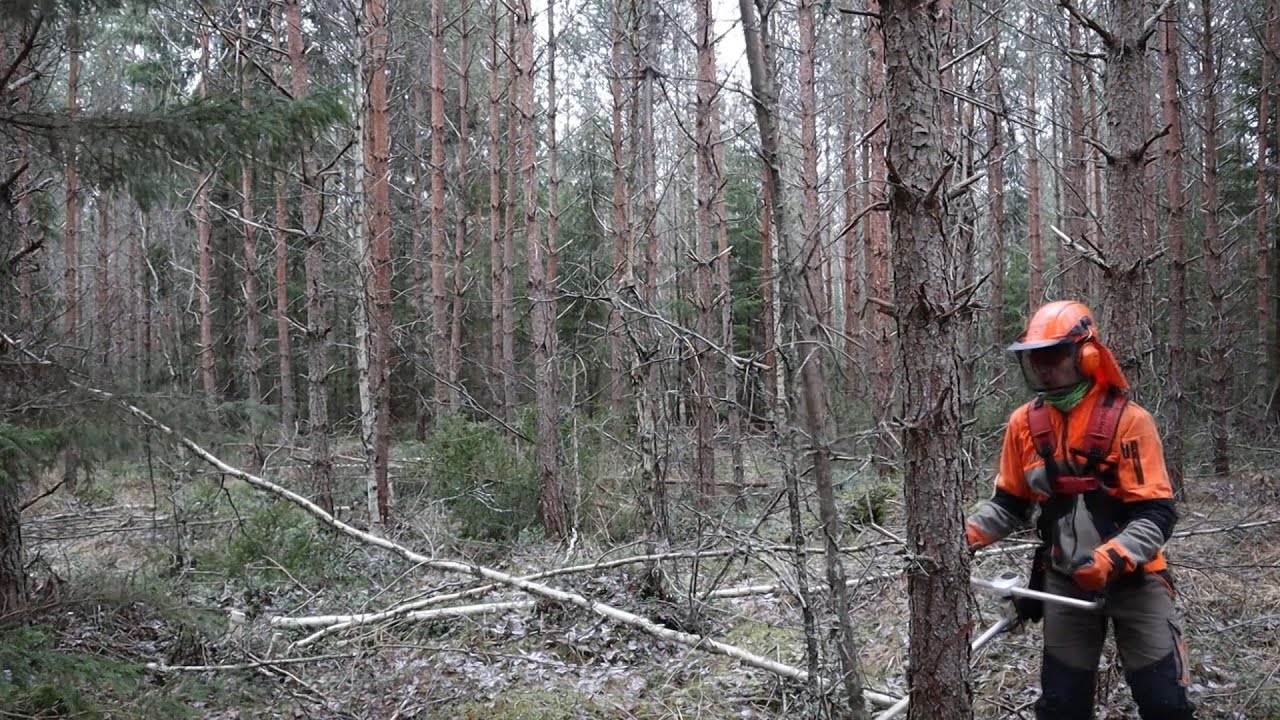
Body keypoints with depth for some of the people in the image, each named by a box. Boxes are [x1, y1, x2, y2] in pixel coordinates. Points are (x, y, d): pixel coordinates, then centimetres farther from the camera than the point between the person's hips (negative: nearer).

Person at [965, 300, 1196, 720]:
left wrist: (1110, 559, -33)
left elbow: (1157, 514, -19)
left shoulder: (1128, 420, -16)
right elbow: (1010, 502, 6)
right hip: (1065, 580, 4)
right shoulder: (1024, 424, -3)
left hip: (1133, 579, -3)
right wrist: (969, 534, -10)